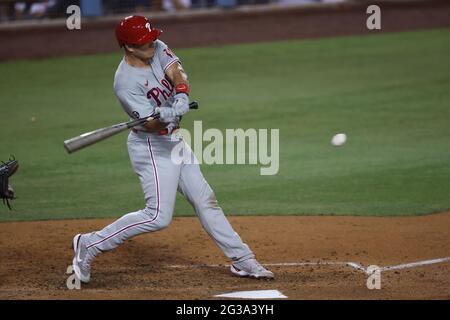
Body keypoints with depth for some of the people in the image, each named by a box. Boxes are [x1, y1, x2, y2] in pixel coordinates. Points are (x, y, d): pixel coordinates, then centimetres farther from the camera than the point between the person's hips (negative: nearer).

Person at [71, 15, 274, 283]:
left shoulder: (157, 49, -3)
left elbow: (177, 73, -19)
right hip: (151, 147, -8)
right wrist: (167, 115, -51)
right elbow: (151, 124, -29)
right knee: (159, 216, -13)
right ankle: (90, 245, -4)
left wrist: (181, 95, -41)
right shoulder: (125, 82, -23)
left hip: (174, 141, 8)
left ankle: (242, 260, 19)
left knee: (205, 201, 12)